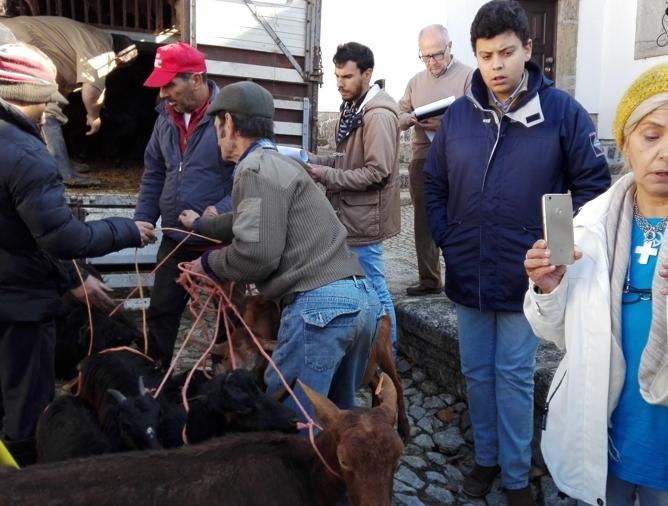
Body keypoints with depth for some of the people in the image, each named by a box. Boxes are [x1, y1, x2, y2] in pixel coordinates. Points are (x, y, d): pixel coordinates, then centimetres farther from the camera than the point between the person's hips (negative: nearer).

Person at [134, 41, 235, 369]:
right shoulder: (166, 118, 6)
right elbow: (154, 175, 14)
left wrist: (223, 210, -29)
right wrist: (143, 219, 3)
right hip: (175, 240, 7)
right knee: (160, 314, 17)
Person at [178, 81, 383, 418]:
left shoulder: (257, 169, -5)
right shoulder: (277, 163, 27)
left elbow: (257, 253, -15)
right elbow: (252, 220, 41)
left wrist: (208, 263, 5)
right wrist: (201, 225, 58)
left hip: (319, 305, -10)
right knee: (337, 413, 22)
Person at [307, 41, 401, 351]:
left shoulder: (378, 114, -18)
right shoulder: (354, 107, 12)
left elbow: (376, 172, -23)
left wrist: (324, 175, -21)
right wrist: (314, 161, 2)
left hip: (364, 218, -9)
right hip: (352, 214, 9)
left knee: (373, 291, 3)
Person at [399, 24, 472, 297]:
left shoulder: (468, 76, -1)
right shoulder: (416, 81, 16)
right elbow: (398, 116, 14)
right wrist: (409, 118, -8)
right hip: (422, 161, 6)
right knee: (423, 223, 10)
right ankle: (428, 280, 21)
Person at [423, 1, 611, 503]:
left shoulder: (563, 112, -8)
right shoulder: (457, 114, 1)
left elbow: (593, 185, -3)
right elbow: (434, 185, 10)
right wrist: (446, 241, 3)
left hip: (526, 278, -3)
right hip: (467, 276, 3)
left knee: (514, 378, 7)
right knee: (477, 373, 15)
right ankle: (486, 457, 36)